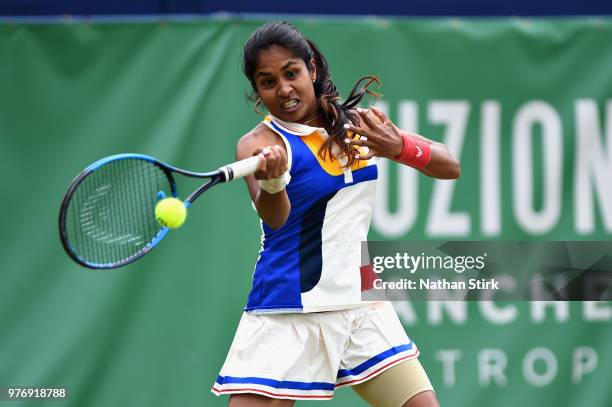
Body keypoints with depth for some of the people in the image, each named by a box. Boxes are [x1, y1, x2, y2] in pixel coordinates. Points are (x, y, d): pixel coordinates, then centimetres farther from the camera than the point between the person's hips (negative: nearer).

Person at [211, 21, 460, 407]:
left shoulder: (357, 122, 4)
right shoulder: (259, 143, -9)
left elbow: (450, 166, 3)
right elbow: (275, 217, -29)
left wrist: (400, 147, -17)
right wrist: (271, 182, -52)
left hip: (362, 300, 4)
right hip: (290, 312, -4)